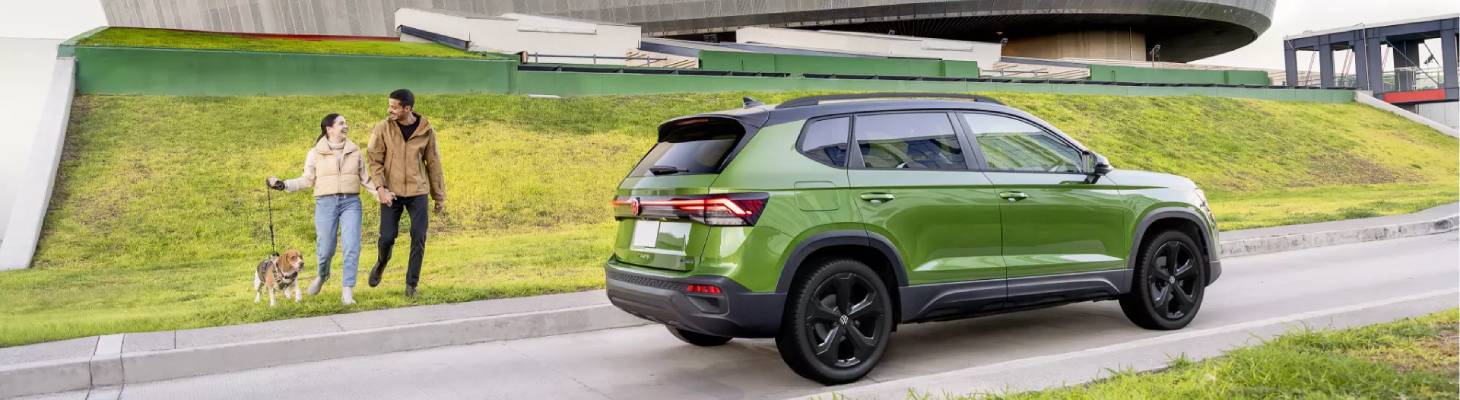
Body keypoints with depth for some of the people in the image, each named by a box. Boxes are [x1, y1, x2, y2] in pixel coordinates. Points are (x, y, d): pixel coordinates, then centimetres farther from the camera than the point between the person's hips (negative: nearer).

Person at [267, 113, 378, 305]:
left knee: (352, 247, -10)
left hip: (351, 203, 1)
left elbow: (365, 179, 14)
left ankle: (347, 291, -3)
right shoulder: (315, 153, 4)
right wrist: (283, 185, -5)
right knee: (326, 248, 2)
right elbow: (307, 180, 6)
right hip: (326, 203, -1)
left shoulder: (354, 151, 9)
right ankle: (322, 275, 36)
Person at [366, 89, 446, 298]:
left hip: (418, 192, 1)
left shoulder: (426, 131, -2)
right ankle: (380, 264, 33)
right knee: (387, 237, -1)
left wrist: (440, 196, 8)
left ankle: (411, 284, 11)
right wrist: (381, 188, -16)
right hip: (391, 192, 0)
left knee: (419, 238, -3)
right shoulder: (382, 128, -4)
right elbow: (374, 160, -4)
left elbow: (434, 163, 5)